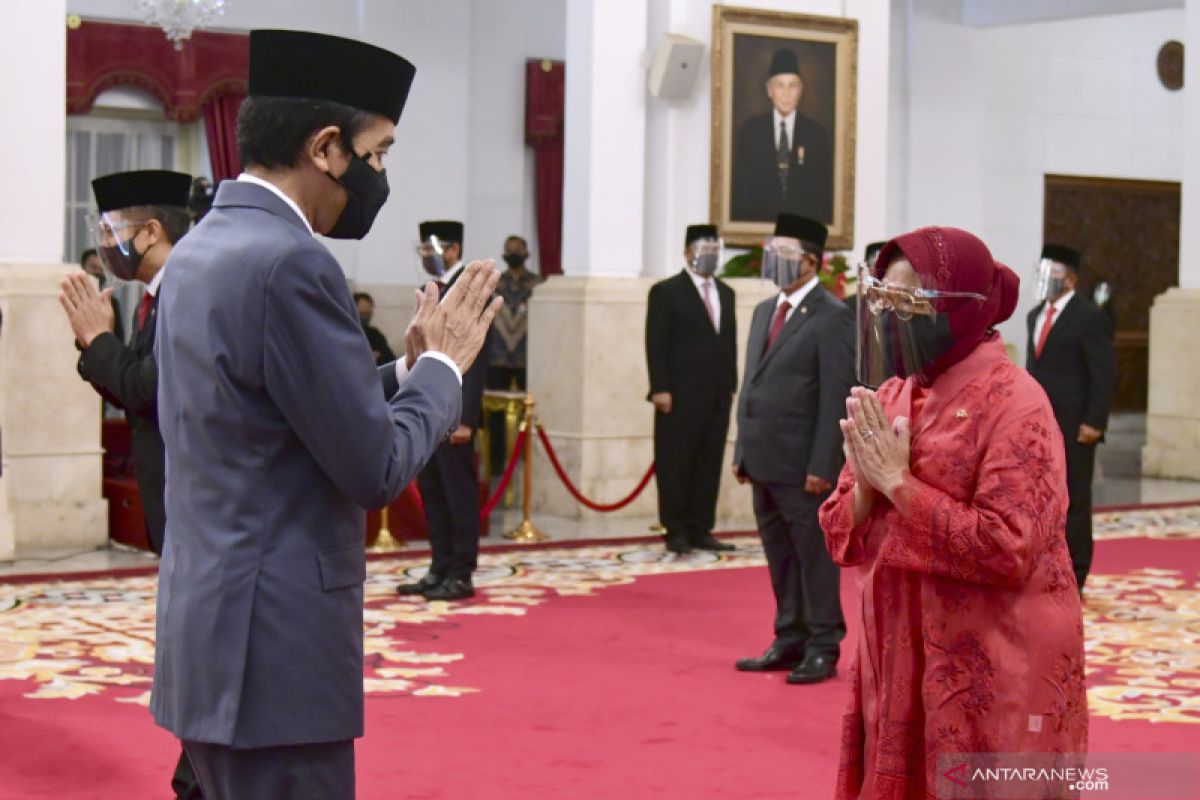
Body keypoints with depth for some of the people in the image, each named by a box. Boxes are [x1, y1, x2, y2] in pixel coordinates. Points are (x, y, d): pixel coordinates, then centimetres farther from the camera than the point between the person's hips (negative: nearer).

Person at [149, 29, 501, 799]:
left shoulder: (199, 249, 11)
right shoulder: (289, 263, -19)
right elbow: (377, 468, -16)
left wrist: (410, 368, 12)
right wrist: (443, 366, -1)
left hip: (210, 628, 10)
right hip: (275, 649, -10)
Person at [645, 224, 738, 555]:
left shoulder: (725, 293, 17)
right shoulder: (666, 291, -2)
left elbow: (730, 342, 18)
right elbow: (656, 344, -7)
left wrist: (731, 385, 10)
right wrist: (660, 389, -13)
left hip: (717, 396, 6)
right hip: (681, 397, -6)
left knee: (709, 466, 6)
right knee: (676, 466, 0)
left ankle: (700, 530, 12)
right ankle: (676, 533, 6)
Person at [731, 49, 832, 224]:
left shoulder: (817, 133, 7)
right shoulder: (749, 130, 7)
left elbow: (826, 188, 8)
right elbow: (739, 185, 8)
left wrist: (824, 224, -2)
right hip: (758, 222, 0)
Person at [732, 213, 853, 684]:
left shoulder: (831, 317, -9)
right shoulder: (765, 311, 16)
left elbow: (835, 396, -13)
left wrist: (821, 466, -17)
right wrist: (742, 450, 14)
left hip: (802, 464, -8)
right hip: (764, 460, 8)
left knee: (814, 557, 0)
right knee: (780, 557, 14)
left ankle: (822, 649, 8)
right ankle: (790, 642, 23)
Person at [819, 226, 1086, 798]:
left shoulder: (1013, 403, -14)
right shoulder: (892, 398, 7)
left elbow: (1008, 551, -22)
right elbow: (840, 536, 8)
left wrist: (898, 481, -18)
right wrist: (867, 484, -12)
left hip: (991, 680, -6)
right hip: (898, 662, 7)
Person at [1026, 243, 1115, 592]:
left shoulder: (1090, 317, -7)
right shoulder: (1036, 316, 16)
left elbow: (1105, 375, -11)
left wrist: (1093, 422, -16)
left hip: (1074, 428, -7)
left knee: (1073, 501, -1)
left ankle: (1072, 579, 4)